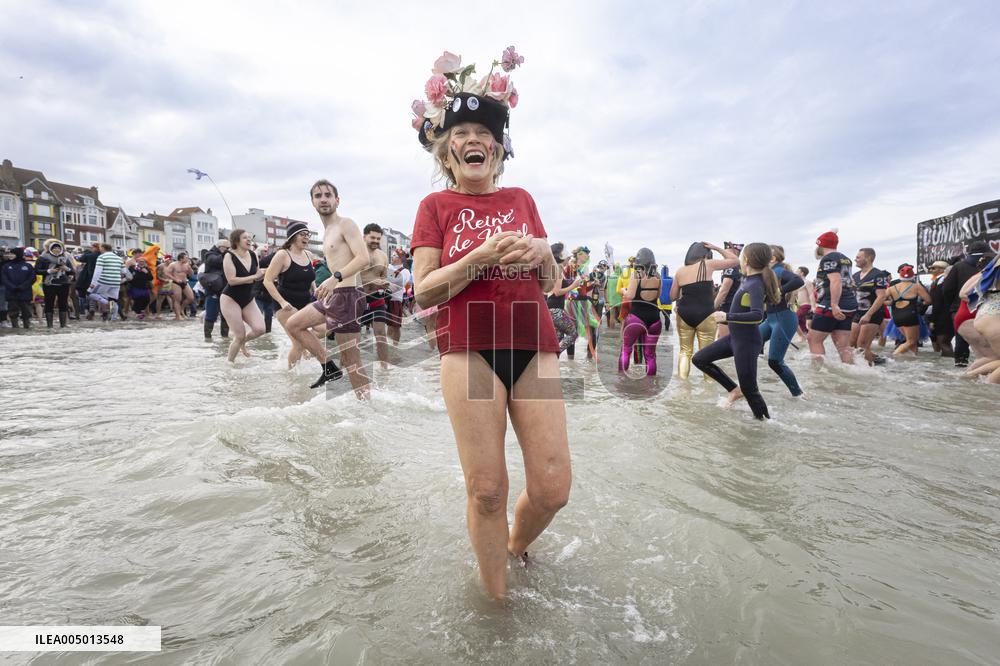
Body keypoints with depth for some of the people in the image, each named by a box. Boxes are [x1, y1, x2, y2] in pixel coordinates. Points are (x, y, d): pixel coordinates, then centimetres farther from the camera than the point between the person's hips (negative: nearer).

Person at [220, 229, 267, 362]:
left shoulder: (253, 255, 0)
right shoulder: (229, 256, -15)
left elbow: (258, 277, 11)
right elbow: (232, 280, -25)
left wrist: (263, 274, -11)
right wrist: (254, 277, -23)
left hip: (248, 299, 5)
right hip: (231, 299, -5)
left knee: (260, 329, -11)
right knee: (240, 336, -6)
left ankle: (242, 342, 22)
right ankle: (229, 362, 18)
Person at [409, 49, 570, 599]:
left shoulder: (521, 199, 16)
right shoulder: (436, 205, 8)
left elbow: (551, 284, 17)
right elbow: (423, 292, -2)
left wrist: (541, 254, -5)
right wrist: (481, 257, -15)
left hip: (533, 346, 3)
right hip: (469, 350, -3)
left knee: (552, 488, -1)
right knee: (485, 488, -3)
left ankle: (515, 547, 33)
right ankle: (496, 599, 22)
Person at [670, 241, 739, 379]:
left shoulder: (680, 271, 6)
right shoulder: (708, 264, -3)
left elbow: (672, 297, 13)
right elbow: (736, 260, 7)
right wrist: (716, 248, 11)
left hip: (684, 315, 3)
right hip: (705, 315, -3)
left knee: (685, 351, 13)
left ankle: (682, 380, 8)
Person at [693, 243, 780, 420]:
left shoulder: (756, 285, -23)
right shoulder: (747, 279, 1)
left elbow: (757, 315, -38)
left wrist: (727, 317, -35)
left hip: (747, 342, -9)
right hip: (734, 337, 9)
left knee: (749, 389, 1)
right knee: (699, 359, 11)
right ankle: (734, 389, 17)